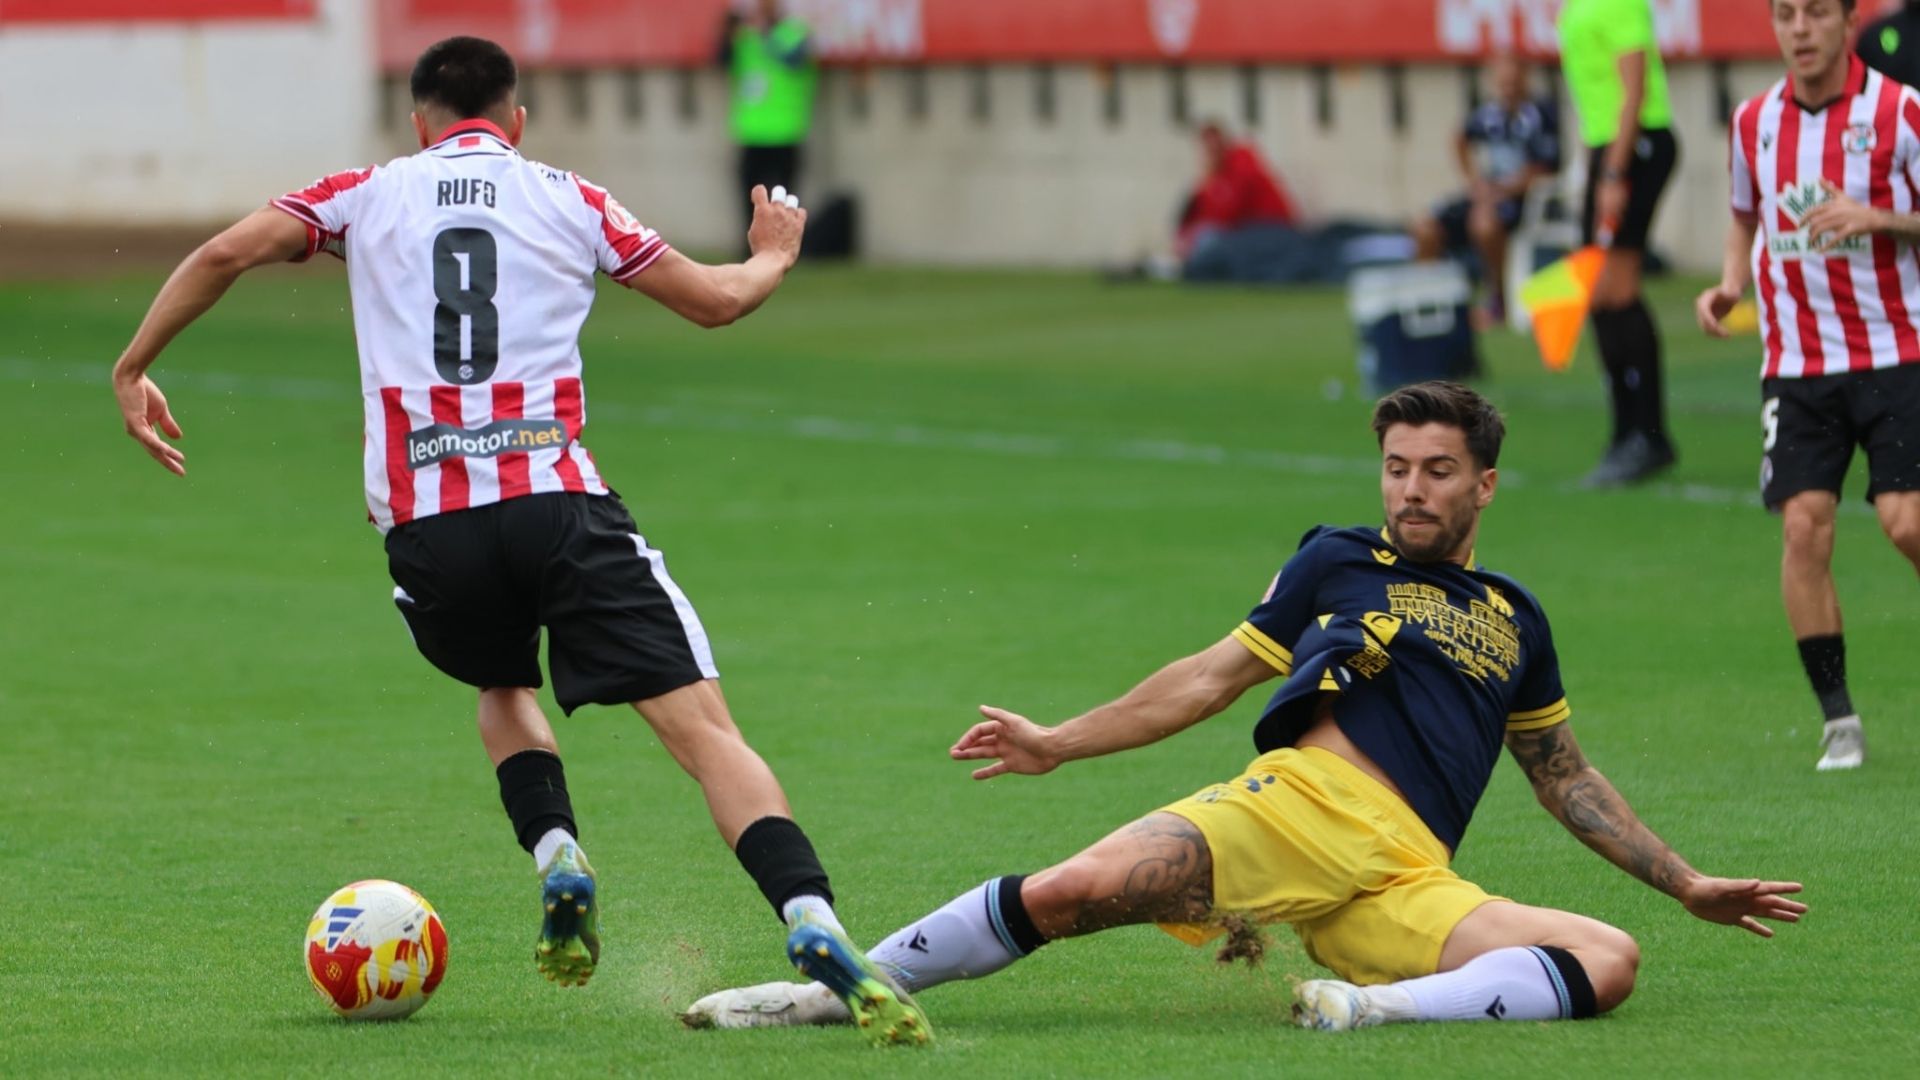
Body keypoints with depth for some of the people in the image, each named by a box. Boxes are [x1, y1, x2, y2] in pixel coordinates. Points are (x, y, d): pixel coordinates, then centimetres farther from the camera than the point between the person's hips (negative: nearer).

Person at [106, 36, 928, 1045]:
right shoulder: (569, 201, 15)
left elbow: (224, 253, 5)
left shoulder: (369, 194, 16)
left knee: (503, 689, 32)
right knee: (702, 727, -6)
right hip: (556, 499, -2)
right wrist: (773, 255, 43)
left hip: (425, 526, 2)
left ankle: (558, 861, 7)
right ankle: (813, 925, -25)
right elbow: (716, 299, 21)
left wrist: (133, 369, 15)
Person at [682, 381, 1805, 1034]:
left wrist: (1688, 883, 32)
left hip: (1408, 883, 2)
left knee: (1609, 960, -24)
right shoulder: (1341, 561, 19)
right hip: (1299, 803, -2)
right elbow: (1216, 675, 20)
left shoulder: (1515, 620, 26)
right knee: (1071, 892, -27)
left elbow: (1567, 777, 35)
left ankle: (1382, 1007, -41)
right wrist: (1059, 742, 14)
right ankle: (832, 990, -17)